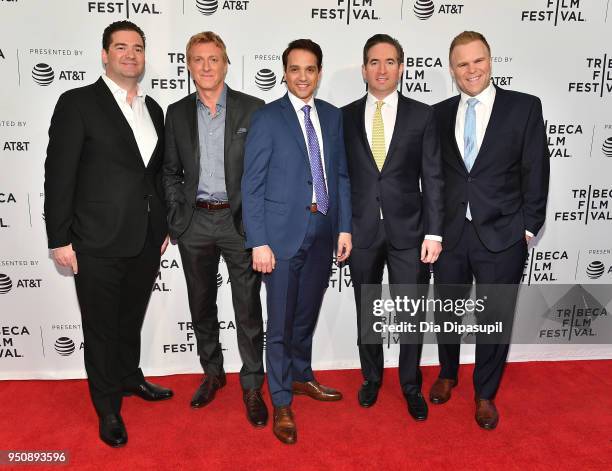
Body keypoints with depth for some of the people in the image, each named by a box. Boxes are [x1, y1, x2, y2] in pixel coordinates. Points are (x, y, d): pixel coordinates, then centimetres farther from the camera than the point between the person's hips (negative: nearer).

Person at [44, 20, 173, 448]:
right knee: (102, 327, 10)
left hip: (146, 241, 5)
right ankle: (108, 407, 29)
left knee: (132, 319, 21)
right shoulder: (77, 103, -6)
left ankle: (129, 377, 45)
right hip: (99, 244, -5)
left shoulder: (153, 109, 11)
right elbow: (59, 174, -9)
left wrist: (164, 227, 13)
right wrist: (60, 238, -11)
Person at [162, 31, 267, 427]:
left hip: (240, 221, -3)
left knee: (248, 310, 3)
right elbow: (171, 171, 11)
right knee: (202, 306, 14)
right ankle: (212, 373, 34)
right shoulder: (177, 113, 7)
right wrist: (176, 216, 2)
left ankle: (252, 387, 18)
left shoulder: (253, 109, -1)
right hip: (194, 223, 3)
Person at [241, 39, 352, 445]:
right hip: (283, 233, -4)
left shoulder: (332, 116, 9)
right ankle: (282, 404, 21)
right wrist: (259, 242, -13)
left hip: (323, 232, 5)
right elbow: (252, 185, -8)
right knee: (281, 322, 5)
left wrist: (345, 226, 5)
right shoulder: (267, 118, -5)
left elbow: (341, 176, 12)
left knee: (307, 315, 19)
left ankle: (301, 376, 40)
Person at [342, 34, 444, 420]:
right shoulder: (345, 117, 3)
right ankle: (372, 377, 36)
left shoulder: (422, 115, 0)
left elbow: (433, 178, -2)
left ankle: (411, 384, 30)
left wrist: (434, 232, -7)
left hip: (409, 230, -1)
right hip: (361, 230, 1)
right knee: (366, 312, 14)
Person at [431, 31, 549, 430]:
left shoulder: (524, 107, -2)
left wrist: (529, 226, -5)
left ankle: (485, 394, 32)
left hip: (501, 235, -2)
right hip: (449, 233, 2)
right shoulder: (439, 114, 5)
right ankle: (447, 374, 42)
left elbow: (536, 171, -2)